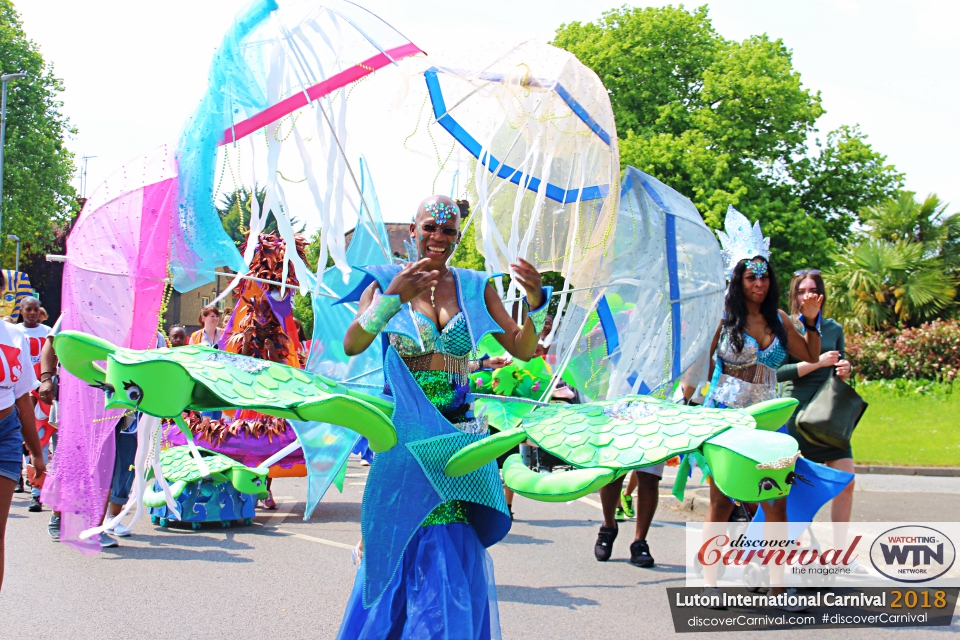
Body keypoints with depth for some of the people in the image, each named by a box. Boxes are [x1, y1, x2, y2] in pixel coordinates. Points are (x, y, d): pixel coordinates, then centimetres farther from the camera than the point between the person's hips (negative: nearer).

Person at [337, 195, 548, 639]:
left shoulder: (475, 287, 9)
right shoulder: (386, 281, 1)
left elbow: (523, 350, 4)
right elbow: (352, 345, -14)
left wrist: (535, 302, -15)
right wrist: (393, 297, -28)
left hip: (460, 432, 3)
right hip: (404, 435, -2)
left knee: (457, 557, -1)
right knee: (403, 549, -5)